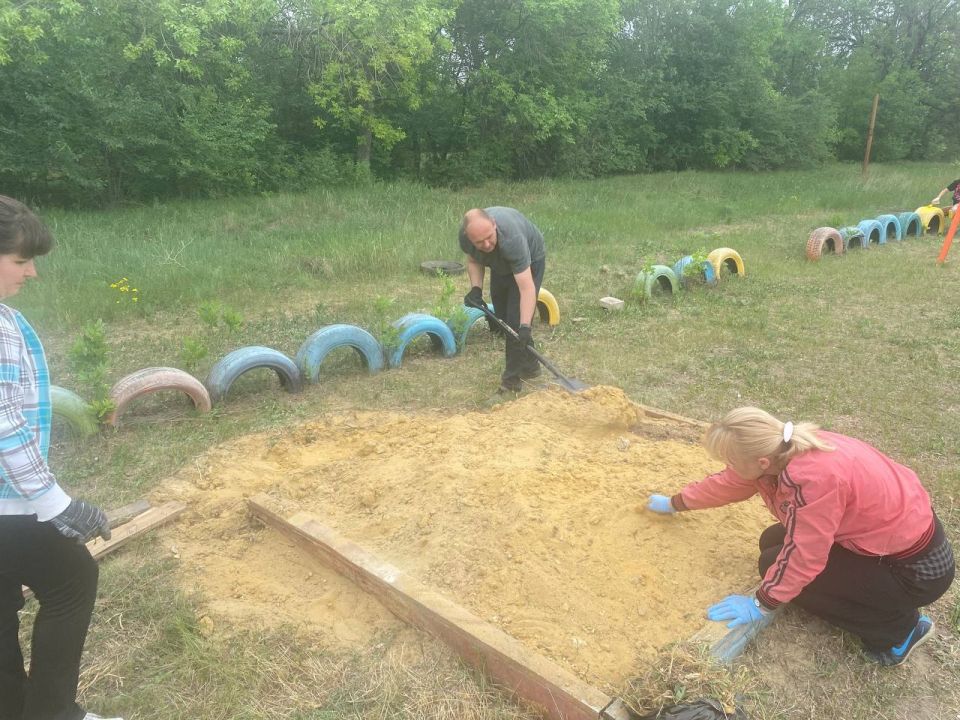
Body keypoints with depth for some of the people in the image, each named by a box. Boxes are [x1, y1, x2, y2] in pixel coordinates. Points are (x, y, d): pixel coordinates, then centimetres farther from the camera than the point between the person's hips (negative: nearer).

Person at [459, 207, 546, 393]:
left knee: (516, 319, -17)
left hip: (529, 260, -6)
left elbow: (527, 288, -46)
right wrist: (476, 288, -20)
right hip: (500, 264, 6)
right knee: (502, 317, 11)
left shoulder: (511, 238, -44)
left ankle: (513, 378, -7)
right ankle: (529, 366, 27)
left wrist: (525, 326, -52)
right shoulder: (465, 235, -28)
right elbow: (473, 260, -5)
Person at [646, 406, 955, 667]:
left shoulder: (814, 479, -35)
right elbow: (728, 484, 6)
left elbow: (803, 556, -27)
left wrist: (760, 604, -14)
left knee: (776, 562, -10)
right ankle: (884, 602, 14)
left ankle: (897, 628, 2)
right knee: (773, 541, 7)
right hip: (899, 530, 8)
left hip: (915, 567, -8)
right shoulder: (781, 450, -9)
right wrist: (674, 503, 17)